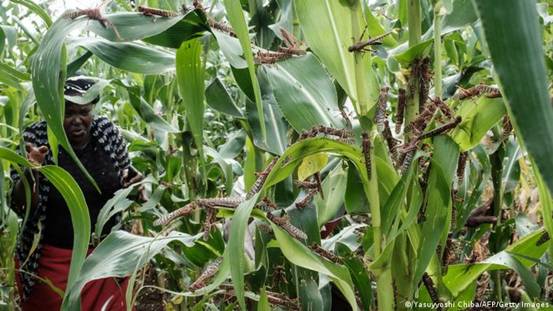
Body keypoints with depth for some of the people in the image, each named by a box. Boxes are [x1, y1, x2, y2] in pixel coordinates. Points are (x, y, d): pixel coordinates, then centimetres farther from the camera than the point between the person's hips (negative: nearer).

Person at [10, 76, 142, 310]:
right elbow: (21, 208, -13)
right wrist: (31, 173, -32)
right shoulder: (35, 138, -14)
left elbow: (125, 182, 7)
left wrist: (132, 183, -15)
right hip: (52, 261, -2)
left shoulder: (108, 132, -7)